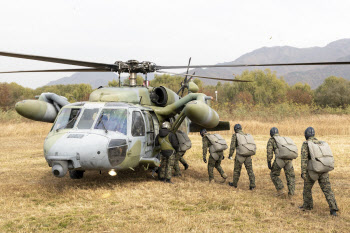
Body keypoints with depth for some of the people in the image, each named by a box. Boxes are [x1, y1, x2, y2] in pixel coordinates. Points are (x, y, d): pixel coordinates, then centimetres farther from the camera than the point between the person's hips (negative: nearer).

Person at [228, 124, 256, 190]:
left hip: (240, 155, -4)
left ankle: (234, 184, 27)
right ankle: (252, 185, -1)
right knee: (250, 170, 7)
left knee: (237, 170, 13)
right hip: (248, 156, 4)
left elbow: (232, 146, -6)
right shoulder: (248, 135, 17)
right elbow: (254, 146, 17)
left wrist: (230, 155, 5)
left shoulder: (235, 135, 1)